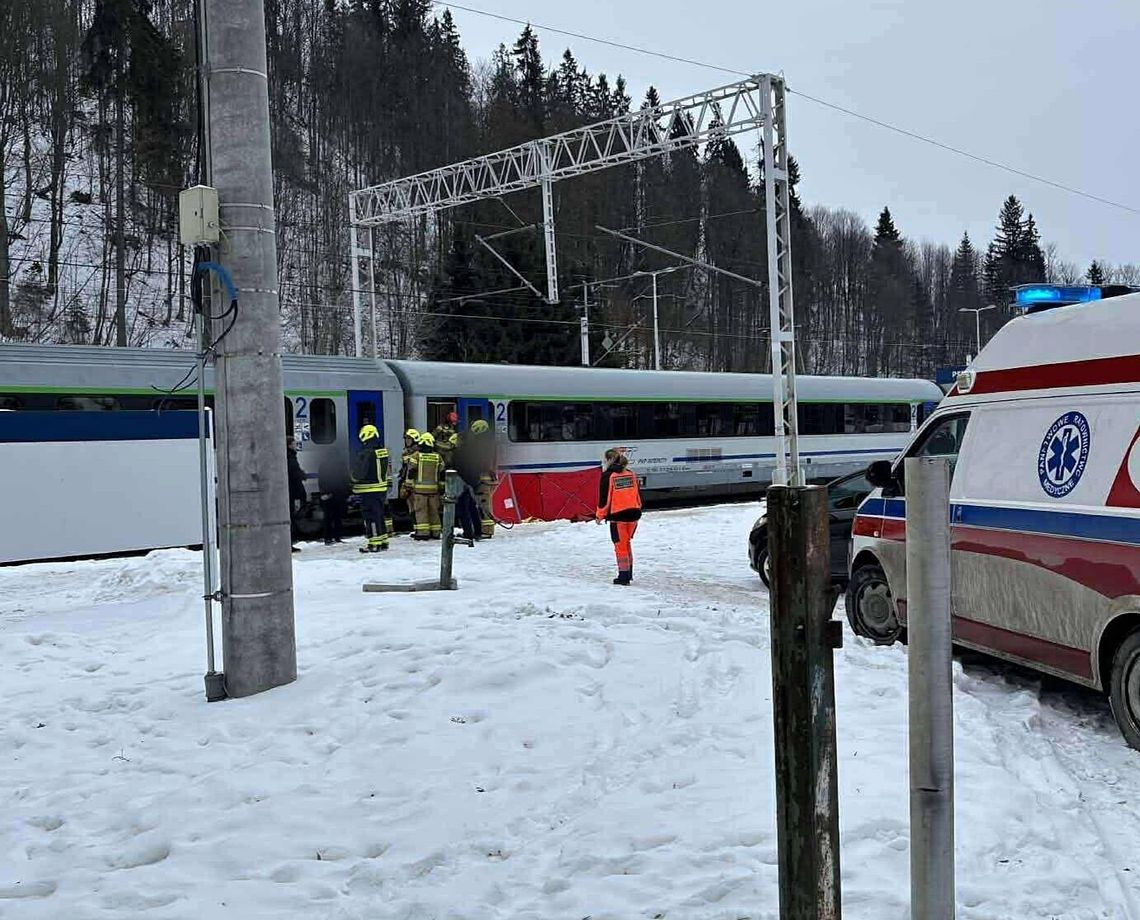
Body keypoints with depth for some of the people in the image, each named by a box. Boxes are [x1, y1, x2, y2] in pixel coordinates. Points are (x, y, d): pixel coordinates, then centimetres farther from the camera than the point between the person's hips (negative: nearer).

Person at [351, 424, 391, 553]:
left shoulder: (365, 453, -19)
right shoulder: (384, 451, 7)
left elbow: (358, 473, -15)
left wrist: (354, 482, 4)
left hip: (369, 490, -8)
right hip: (382, 488, 8)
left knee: (371, 517, -3)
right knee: (380, 515, 16)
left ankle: (374, 543, -2)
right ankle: (383, 541, 22)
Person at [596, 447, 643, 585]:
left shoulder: (608, 475, -9)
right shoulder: (630, 474, 7)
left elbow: (604, 497, -8)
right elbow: (638, 494, 12)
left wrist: (600, 515, 2)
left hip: (617, 515, -5)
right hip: (633, 513, 5)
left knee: (620, 545, 4)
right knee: (627, 542, 19)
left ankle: (624, 576, 6)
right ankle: (628, 573, 25)